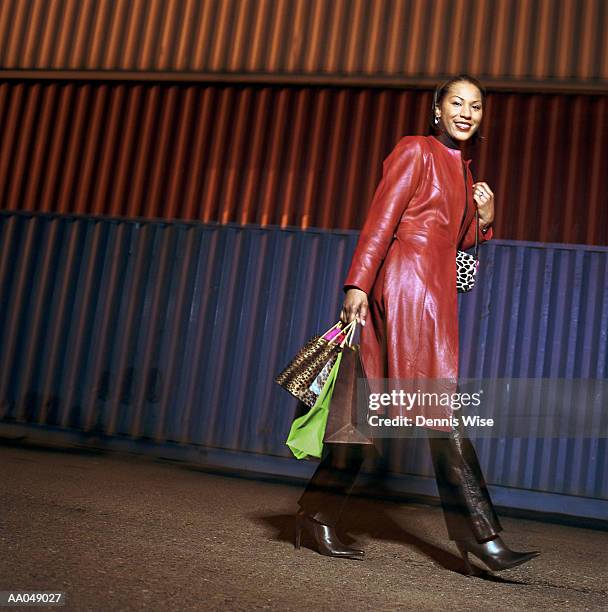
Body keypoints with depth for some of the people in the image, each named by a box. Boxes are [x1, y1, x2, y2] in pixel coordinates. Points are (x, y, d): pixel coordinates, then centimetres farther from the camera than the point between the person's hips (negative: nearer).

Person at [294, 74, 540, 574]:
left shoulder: (462, 168, 25)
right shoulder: (416, 150, 1)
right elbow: (380, 219, -9)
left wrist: (483, 219, 7)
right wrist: (357, 283, -18)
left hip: (434, 292, 9)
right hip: (408, 282, -8)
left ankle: (318, 517, 12)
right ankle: (481, 536, -2)